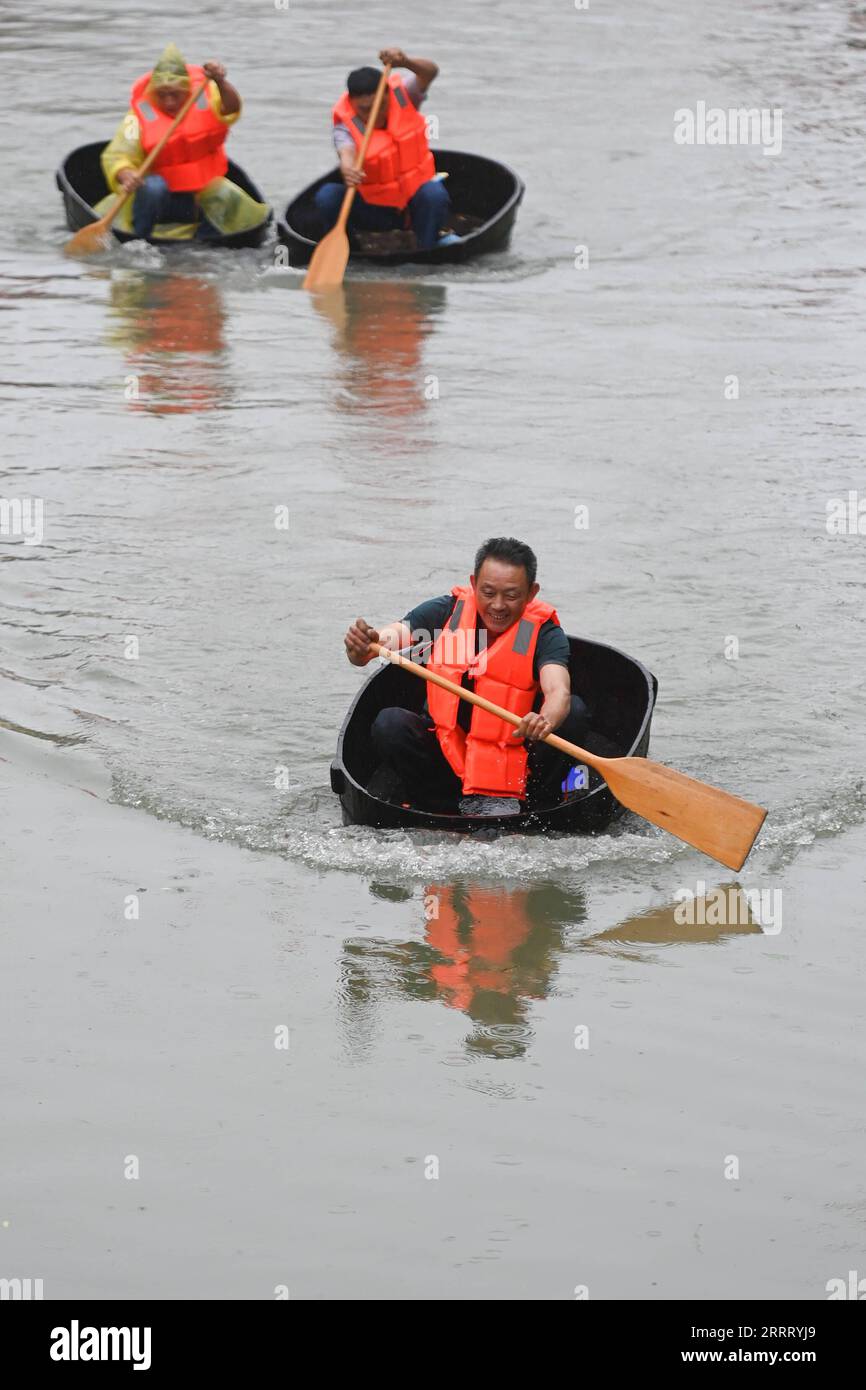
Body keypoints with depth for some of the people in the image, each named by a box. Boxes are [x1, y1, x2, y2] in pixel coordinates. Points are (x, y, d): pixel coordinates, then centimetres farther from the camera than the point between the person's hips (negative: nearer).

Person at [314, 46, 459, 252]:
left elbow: (430, 72, -24)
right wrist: (347, 169, -62)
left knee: (434, 194, -33)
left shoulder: (403, 97, -8)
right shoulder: (346, 125, -16)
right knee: (327, 195, -25)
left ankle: (428, 250, -11)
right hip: (373, 210, -1)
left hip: (414, 198, 1)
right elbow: (346, 151, -37)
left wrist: (405, 62, -47)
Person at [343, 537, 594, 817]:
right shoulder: (446, 612, -6)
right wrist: (361, 648, -45)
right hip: (447, 754, 1)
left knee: (573, 712, -23)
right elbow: (394, 635, -20)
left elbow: (559, 692, -31)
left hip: (514, 760, -1)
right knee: (389, 724, -25)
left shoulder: (543, 632, -12)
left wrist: (545, 721, -55)